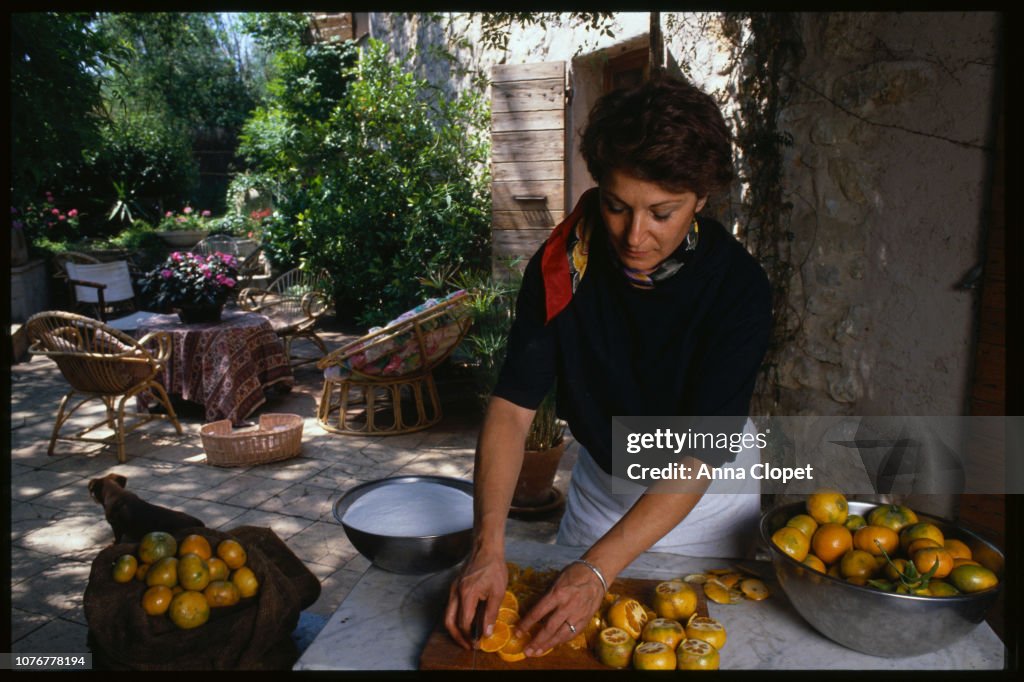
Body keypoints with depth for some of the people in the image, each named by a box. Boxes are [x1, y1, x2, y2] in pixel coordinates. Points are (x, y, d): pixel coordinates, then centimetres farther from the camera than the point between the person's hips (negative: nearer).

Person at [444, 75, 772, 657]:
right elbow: (513, 407, -23)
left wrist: (599, 568, -38)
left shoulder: (738, 287, -28)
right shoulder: (562, 264, -21)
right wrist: (488, 549, -33)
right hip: (601, 484, 2)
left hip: (708, 491, -1)